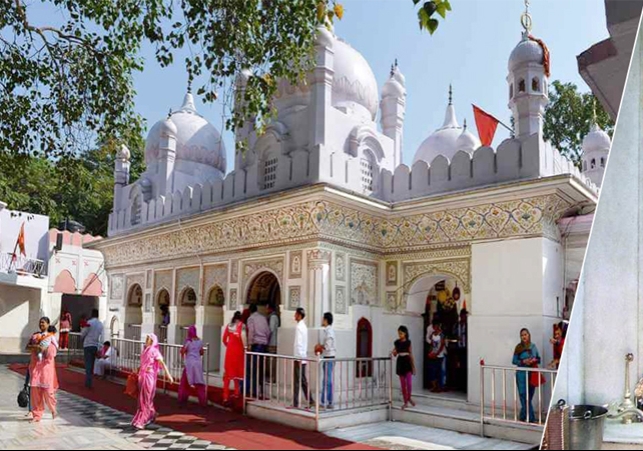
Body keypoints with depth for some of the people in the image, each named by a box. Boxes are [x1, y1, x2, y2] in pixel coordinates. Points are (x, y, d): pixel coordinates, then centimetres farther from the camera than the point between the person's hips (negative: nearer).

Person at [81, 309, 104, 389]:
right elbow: (101, 337, 1)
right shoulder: (101, 324, 3)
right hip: (95, 346, 4)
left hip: (88, 345, -4)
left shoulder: (89, 322, -10)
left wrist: (82, 340, 17)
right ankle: (89, 381, 22)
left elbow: (82, 334, -5)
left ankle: (88, 382, -6)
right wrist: (99, 347, 6)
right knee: (91, 364, 15)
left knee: (88, 364, -2)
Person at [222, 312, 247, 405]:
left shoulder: (229, 325, 9)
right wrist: (245, 348, -10)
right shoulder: (242, 325, -4)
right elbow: (243, 336, -20)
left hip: (229, 350, 3)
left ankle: (226, 396, -2)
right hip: (238, 350, -3)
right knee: (237, 372, 14)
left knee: (227, 373, 4)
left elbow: (224, 339, 12)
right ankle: (237, 393, 27)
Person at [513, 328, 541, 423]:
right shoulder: (519, 347, -3)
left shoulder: (533, 346, 7)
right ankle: (531, 419, 1)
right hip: (522, 374, -3)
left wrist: (535, 360, -10)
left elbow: (538, 359, 12)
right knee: (524, 396, -6)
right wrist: (523, 361, -17)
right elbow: (514, 361, -2)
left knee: (529, 396, 8)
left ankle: (523, 418, 21)